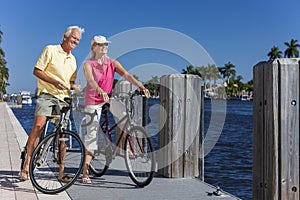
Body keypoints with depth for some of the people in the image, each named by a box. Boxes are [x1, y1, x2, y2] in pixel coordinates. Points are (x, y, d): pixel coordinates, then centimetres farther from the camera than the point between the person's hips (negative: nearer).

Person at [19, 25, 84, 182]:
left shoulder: (72, 59, 20)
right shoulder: (50, 50, 1)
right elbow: (37, 71, -5)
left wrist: (75, 86, 3)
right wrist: (54, 81, -16)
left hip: (63, 98, 5)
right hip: (47, 94, -5)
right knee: (38, 125, -22)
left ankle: (61, 171, 9)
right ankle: (26, 165, -14)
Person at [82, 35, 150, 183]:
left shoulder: (112, 63, 1)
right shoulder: (88, 64, -8)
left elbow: (126, 75, -13)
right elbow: (90, 80, -27)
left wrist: (141, 86, -29)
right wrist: (100, 91, -47)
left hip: (108, 98, 3)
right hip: (93, 100, -3)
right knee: (92, 133, -8)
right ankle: (85, 171, -1)